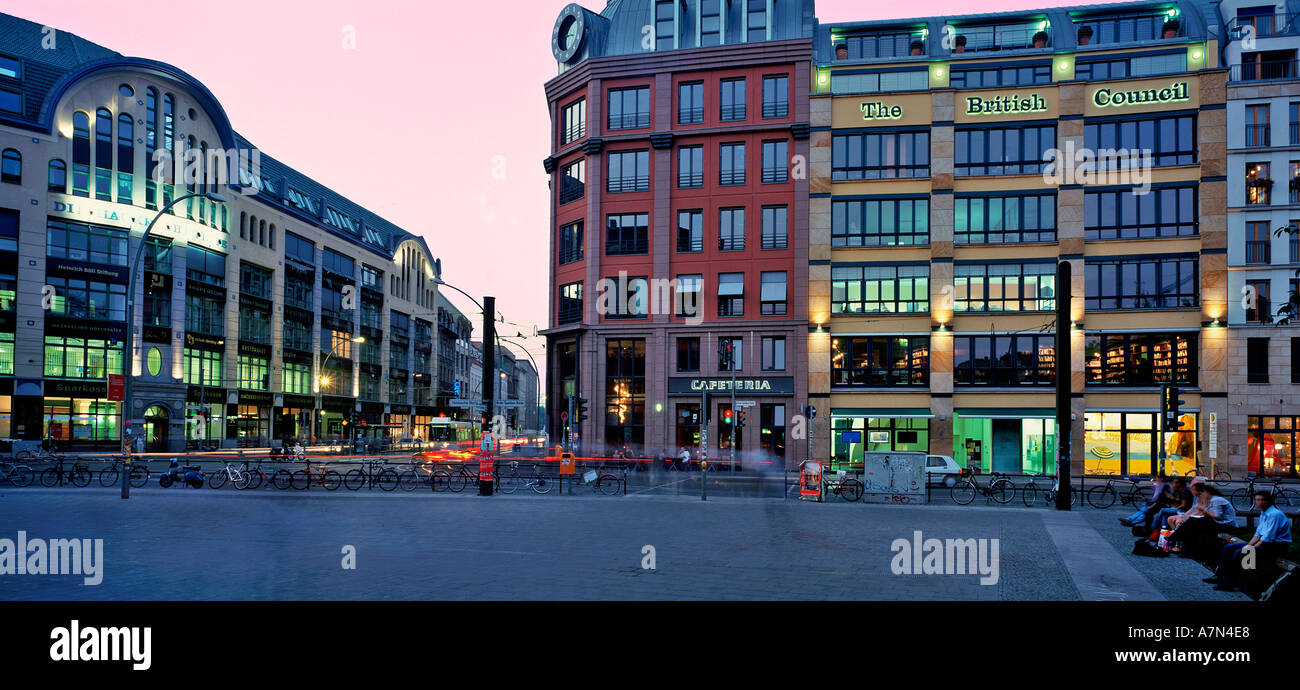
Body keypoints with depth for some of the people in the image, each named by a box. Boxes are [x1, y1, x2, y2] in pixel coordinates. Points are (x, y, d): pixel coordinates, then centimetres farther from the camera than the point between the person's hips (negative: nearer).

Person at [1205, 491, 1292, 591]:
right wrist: (1248, 545, 1)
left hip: (1276, 546, -10)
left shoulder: (1274, 515, -18)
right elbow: (1258, 533, 17)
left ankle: (1229, 583, -19)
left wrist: (1250, 548, -17)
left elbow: (1267, 538, -22)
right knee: (1229, 548, 1)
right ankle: (1220, 576, -1)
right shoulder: (1263, 513, 13)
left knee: (1240, 553, -26)